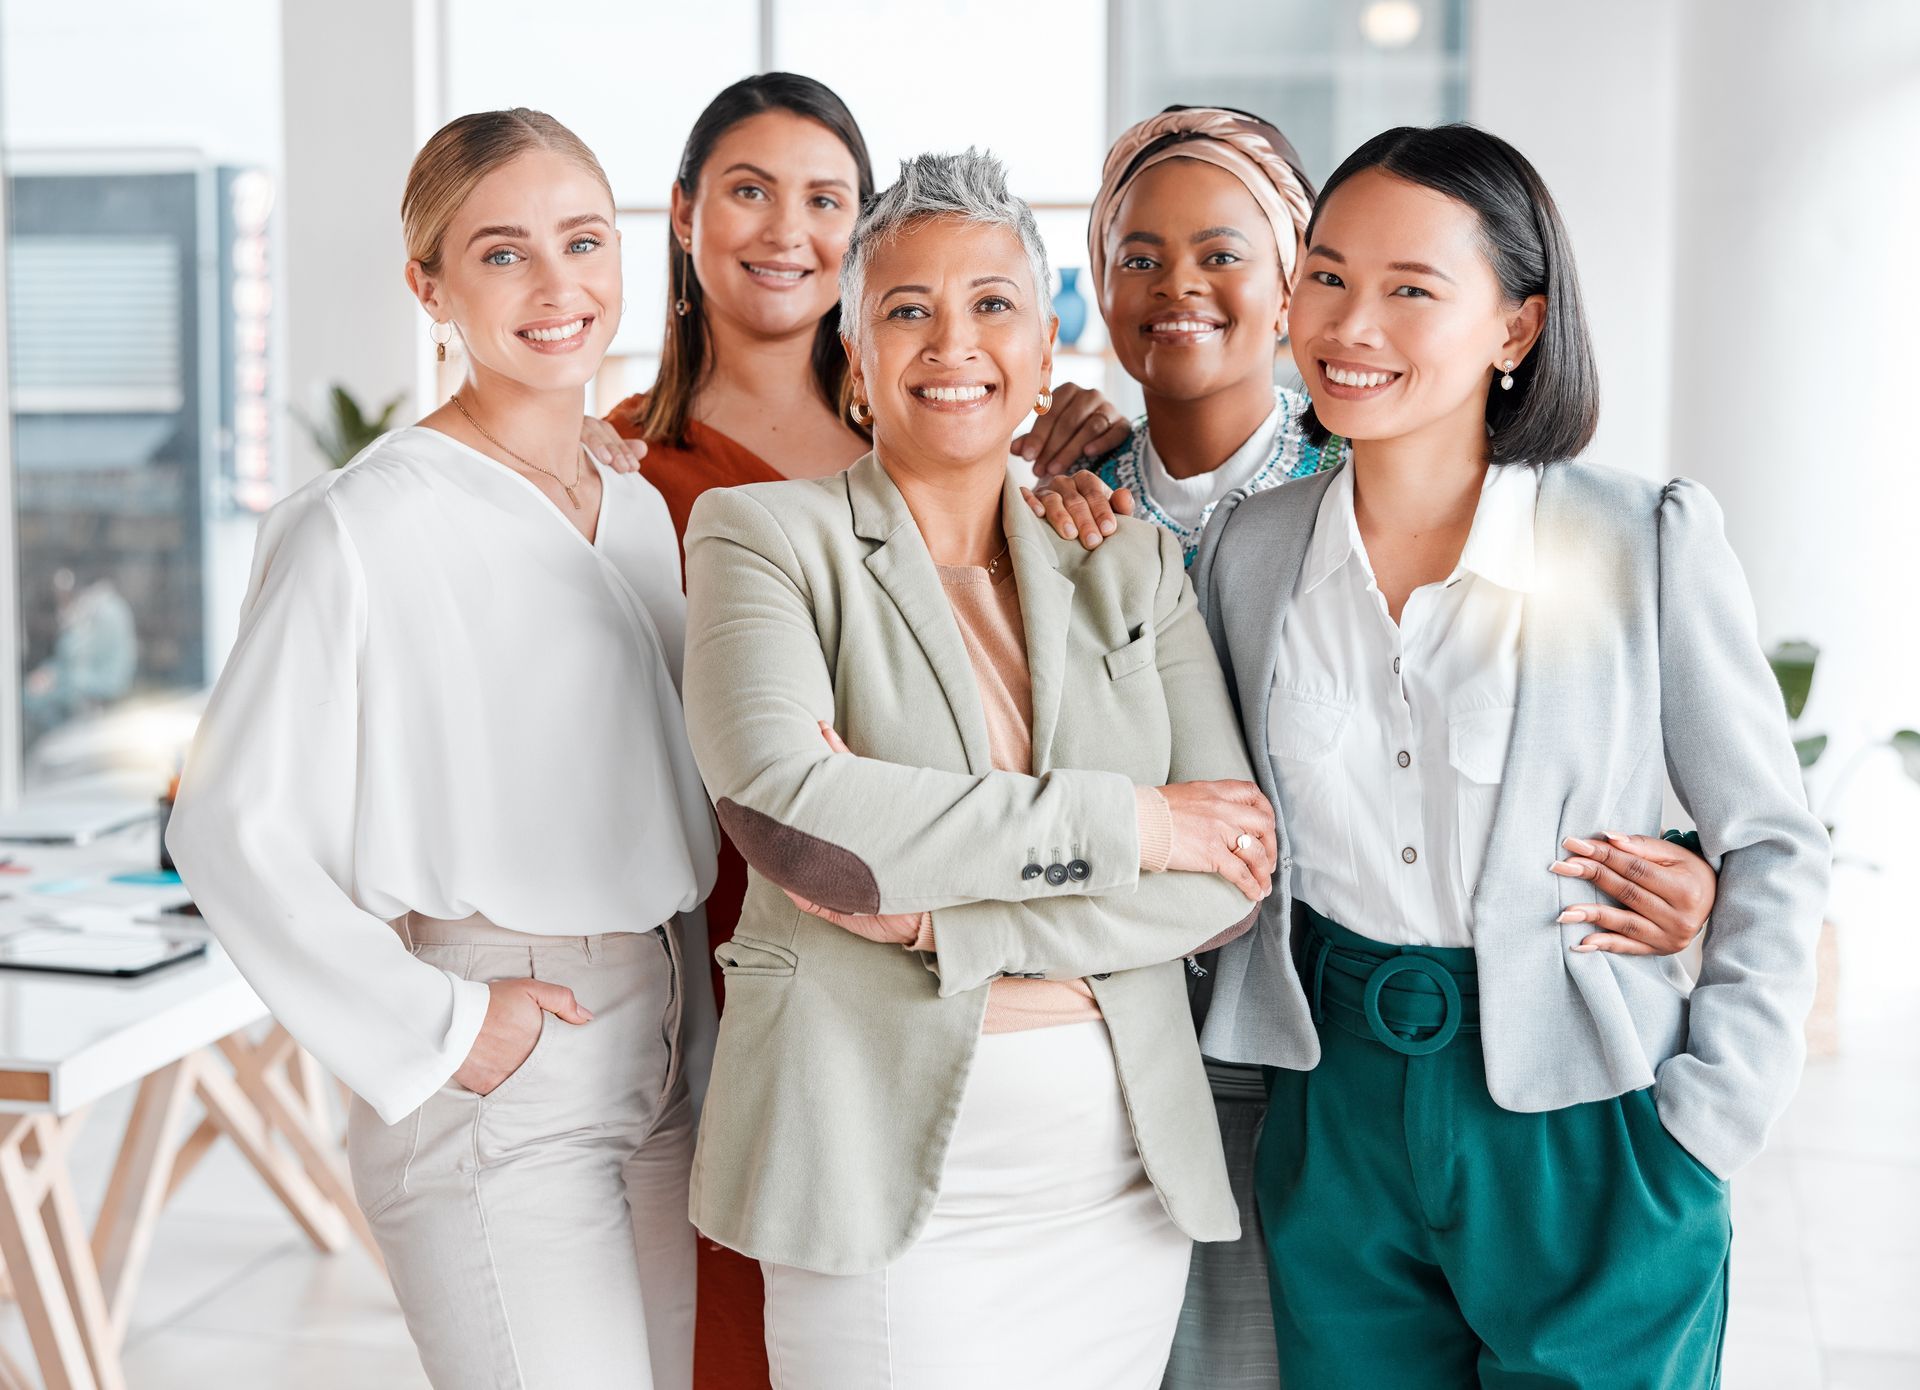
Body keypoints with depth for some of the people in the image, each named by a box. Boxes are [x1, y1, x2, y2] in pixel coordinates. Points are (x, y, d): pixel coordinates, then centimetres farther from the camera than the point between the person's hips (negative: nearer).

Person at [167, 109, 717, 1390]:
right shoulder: (366, 526, -11)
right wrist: (435, 1028, -13)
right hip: (499, 1092, -7)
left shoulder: (644, 513, 11)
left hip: (666, 1068, 7)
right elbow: (231, 828, -12)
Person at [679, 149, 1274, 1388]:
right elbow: (783, 805, -19)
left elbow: (1237, 876, -1)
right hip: (884, 1183, -3)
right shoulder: (764, 535, -1)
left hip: (1124, 1180, 4)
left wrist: (940, 921, -14)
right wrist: (1126, 824, -15)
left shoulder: (1130, 564, 9)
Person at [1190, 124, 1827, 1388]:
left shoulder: (1652, 543, -9)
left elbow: (1773, 847, -4)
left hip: (1586, 1136, -3)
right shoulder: (1249, 550, 2)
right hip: (1337, 1121, 3)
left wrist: (1708, 1118, -10)